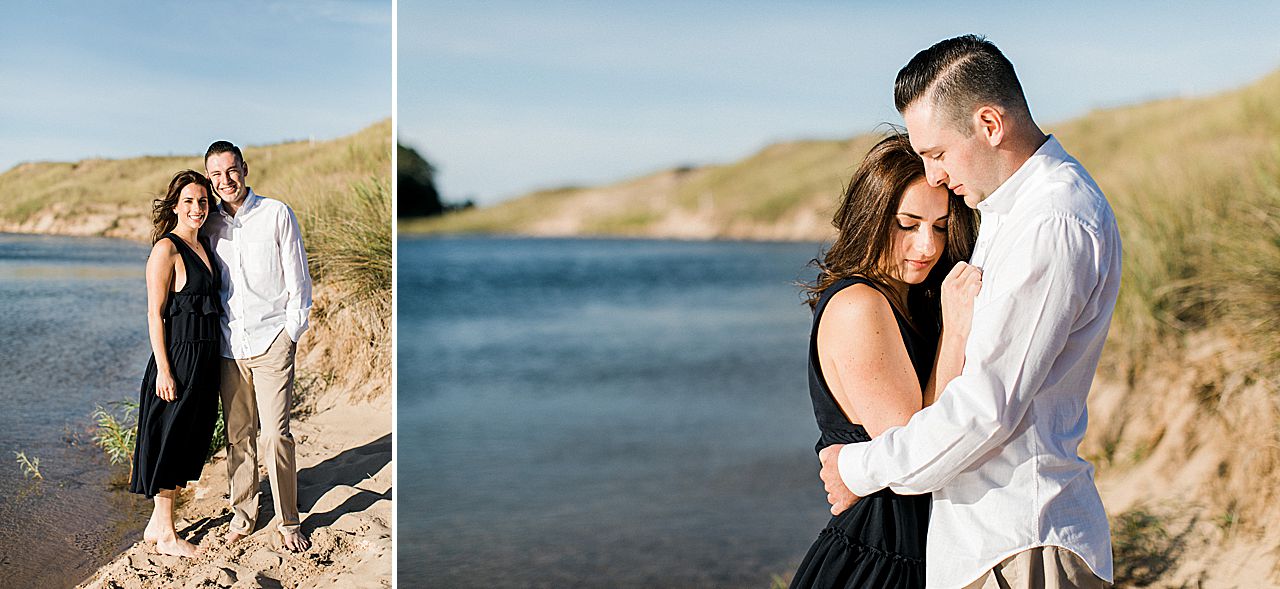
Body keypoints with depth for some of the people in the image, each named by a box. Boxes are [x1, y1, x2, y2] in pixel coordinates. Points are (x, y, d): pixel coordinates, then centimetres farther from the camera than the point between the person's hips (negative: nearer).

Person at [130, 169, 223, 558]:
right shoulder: (166, 249, -12)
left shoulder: (202, 245, 13)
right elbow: (155, 314, -14)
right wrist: (164, 369, -18)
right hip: (178, 354, -9)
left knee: (191, 437, 13)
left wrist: (212, 358, 15)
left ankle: (158, 524, 24)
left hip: (205, 355, 9)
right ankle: (165, 533, 11)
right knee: (170, 437, 0)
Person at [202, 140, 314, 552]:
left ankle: (289, 523, 1)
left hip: (272, 341, -4)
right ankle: (243, 515, 19)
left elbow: (298, 280, 1)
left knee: (275, 434, -9)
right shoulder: (211, 225, 10)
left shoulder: (277, 214, -1)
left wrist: (291, 332, -4)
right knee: (237, 436, 6)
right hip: (229, 345, 4)